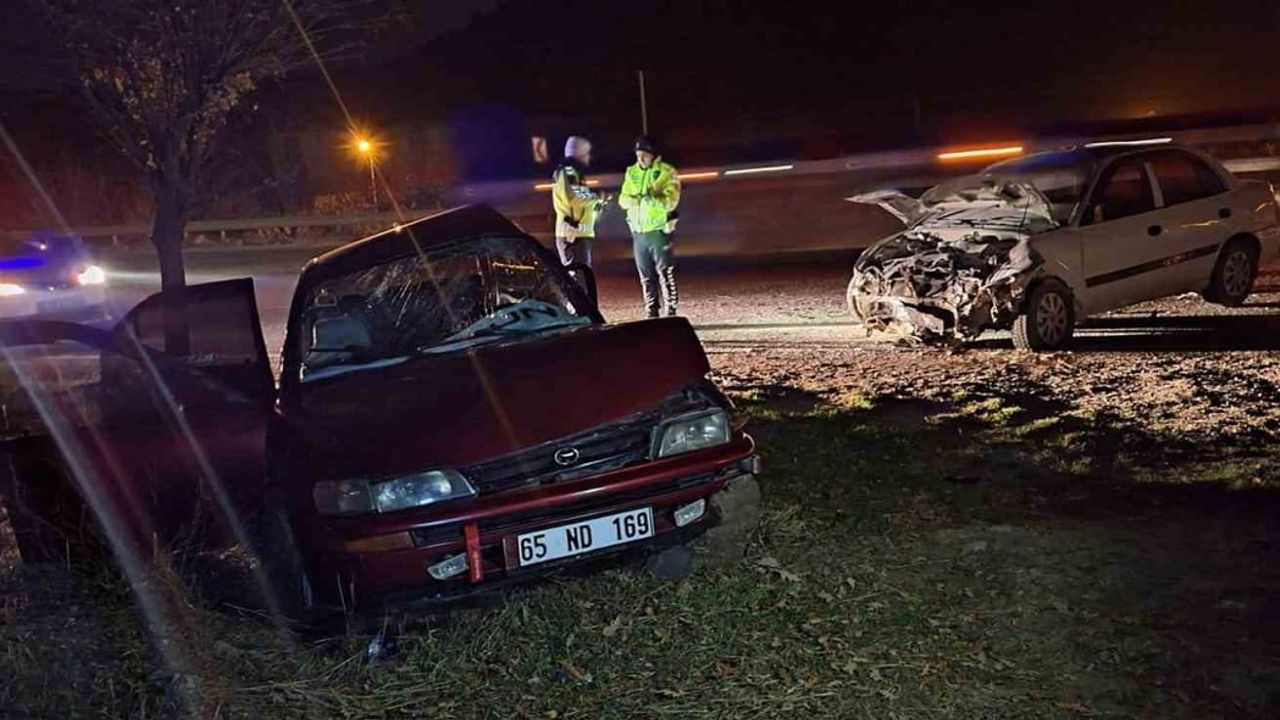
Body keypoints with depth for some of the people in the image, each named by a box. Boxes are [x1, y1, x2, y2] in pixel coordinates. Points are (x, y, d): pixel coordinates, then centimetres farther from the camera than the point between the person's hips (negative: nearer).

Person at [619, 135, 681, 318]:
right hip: (638, 232, 5)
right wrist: (631, 200, -18)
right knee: (646, 277, 10)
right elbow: (623, 199, 5)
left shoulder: (666, 172, -6)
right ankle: (651, 314, 17)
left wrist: (652, 200, -32)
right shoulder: (631, 172, 10)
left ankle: (670, 313, 0)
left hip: (660, 230, -5)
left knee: (666, 274, -4)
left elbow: (671, 201, -16)